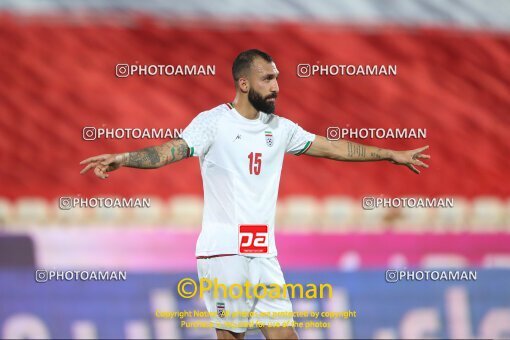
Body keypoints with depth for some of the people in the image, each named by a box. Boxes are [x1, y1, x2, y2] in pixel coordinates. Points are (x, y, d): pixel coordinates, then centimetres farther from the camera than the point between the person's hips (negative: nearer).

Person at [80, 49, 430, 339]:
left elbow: (332, 147, 19)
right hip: (225, 251, -6)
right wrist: (123, 158, -36)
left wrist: (394, 155, 21)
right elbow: (172, 150, -18)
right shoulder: (214, 121, -5)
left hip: (264, 255, 6)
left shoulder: (280, 128, 12)